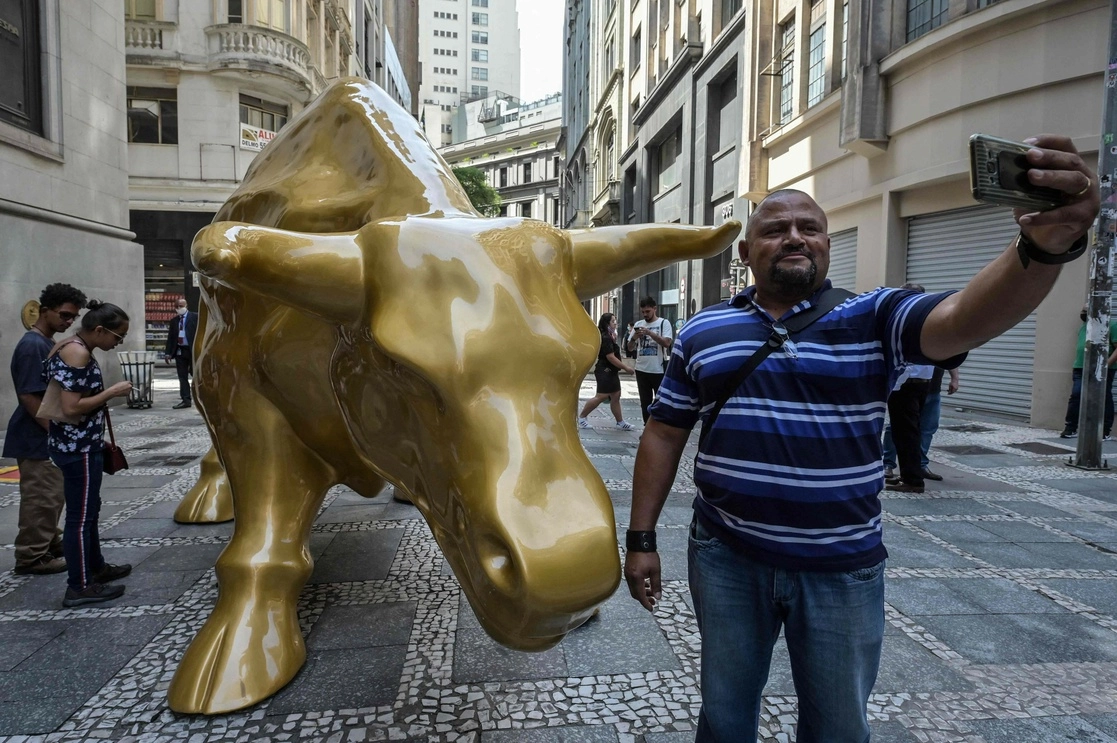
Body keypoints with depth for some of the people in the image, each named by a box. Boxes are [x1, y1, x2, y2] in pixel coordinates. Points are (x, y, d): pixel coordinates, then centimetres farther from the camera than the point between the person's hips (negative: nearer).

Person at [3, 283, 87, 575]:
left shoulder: (49, 343, 11)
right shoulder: (32, 346, -19)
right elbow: (29, 396, -23)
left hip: (49, 436, 10)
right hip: (37, 437, -10)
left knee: (53, 495, 19)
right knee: (41, 498, -1)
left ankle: (50, 543, 31)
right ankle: (30, 557, 9)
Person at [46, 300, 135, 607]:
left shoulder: (69, 347, 10)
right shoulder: (77, 353, -21)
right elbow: (71, 407, -26)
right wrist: (111, 392, -18)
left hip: (77, 444, 10)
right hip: (78, 448, -10)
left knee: (88, 509, 21)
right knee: (80, 515, -1)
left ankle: (96, 567, 35)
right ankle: (80, 587, 9)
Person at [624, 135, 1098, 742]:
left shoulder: (874, 318, -3)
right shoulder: (702, 333, 2)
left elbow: (966, 318, -23)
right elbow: (664, 435, 4)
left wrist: (1044, 244, -43)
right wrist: (641, 538, 1)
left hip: (842, 570, 0)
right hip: (726, 560, 1)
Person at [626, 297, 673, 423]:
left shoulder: (664, 323, -2)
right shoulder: (638, 324, 9)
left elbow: (667, 343, -15)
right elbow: (630, 348, 10)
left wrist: (650, 333, -22)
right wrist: (634, 338, -11)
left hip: (659, 370, -4)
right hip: (641, 370, 4)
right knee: (645, 402, 11)